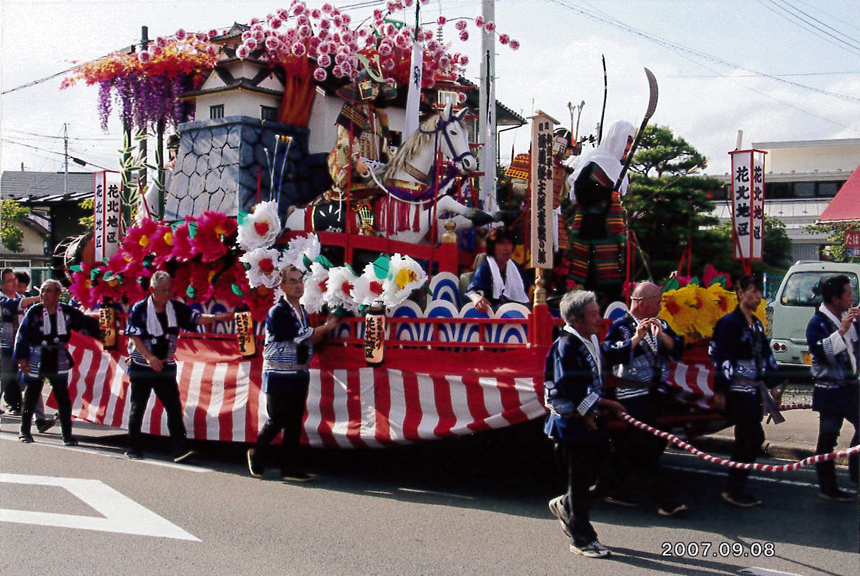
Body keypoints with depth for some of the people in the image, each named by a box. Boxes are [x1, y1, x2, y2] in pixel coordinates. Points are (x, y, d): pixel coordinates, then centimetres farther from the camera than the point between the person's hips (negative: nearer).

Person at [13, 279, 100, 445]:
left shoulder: (67, 312, 0)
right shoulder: (34, 312, -3)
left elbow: (87, 324, 10)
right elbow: (23, 335, -2)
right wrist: (22, 357, -7)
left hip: (58, 362, 1)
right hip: (36, 361, -1)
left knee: (63, 397, 1)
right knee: (31, 397, 9)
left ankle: (67, 434, 8)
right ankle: (25, 431, 24)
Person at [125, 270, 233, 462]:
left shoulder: (176, 308, 2)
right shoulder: (140, 309, -8)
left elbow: (196, 318, -6)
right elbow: (134, 336, -13)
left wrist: (217, 317, -24)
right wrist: (149, 356, -26)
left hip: (165, 366, 3)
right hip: (141, 366, -3)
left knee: (174, 408, -4)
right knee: (137, 409, 6)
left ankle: (180, 449, -5)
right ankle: (133, 448, 19)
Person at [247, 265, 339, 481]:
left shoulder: (302, 313, 14)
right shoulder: (277, 312, -11)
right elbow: (299, 335, -18)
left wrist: (324, 330, 1)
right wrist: (326, 327, -10)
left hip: (299, 376, 7)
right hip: (278, 376, -7)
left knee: (294, 423, 5)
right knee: (276, 421, -2)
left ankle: (290, 467, 9)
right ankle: (257, 456, 21)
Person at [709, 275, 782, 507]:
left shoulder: (757, 325, 17)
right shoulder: (730, 322, -10)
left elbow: (766, 357, 24)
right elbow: (720, 357, -15)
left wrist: (772, 386, 21)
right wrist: (719, 391, -17)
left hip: (754, 390, 9)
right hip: (737, 390, -9)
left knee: (746, 440, 9)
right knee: (754, 437, -11)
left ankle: (735, 488, 17)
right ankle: (733, 489, -3)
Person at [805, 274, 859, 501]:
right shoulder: (818, 323, -14)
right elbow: (821, 352, -27)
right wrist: (842, 331, -28)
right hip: (830, 391, -8)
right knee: (828, 438, -2)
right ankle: (827, 488, 7)